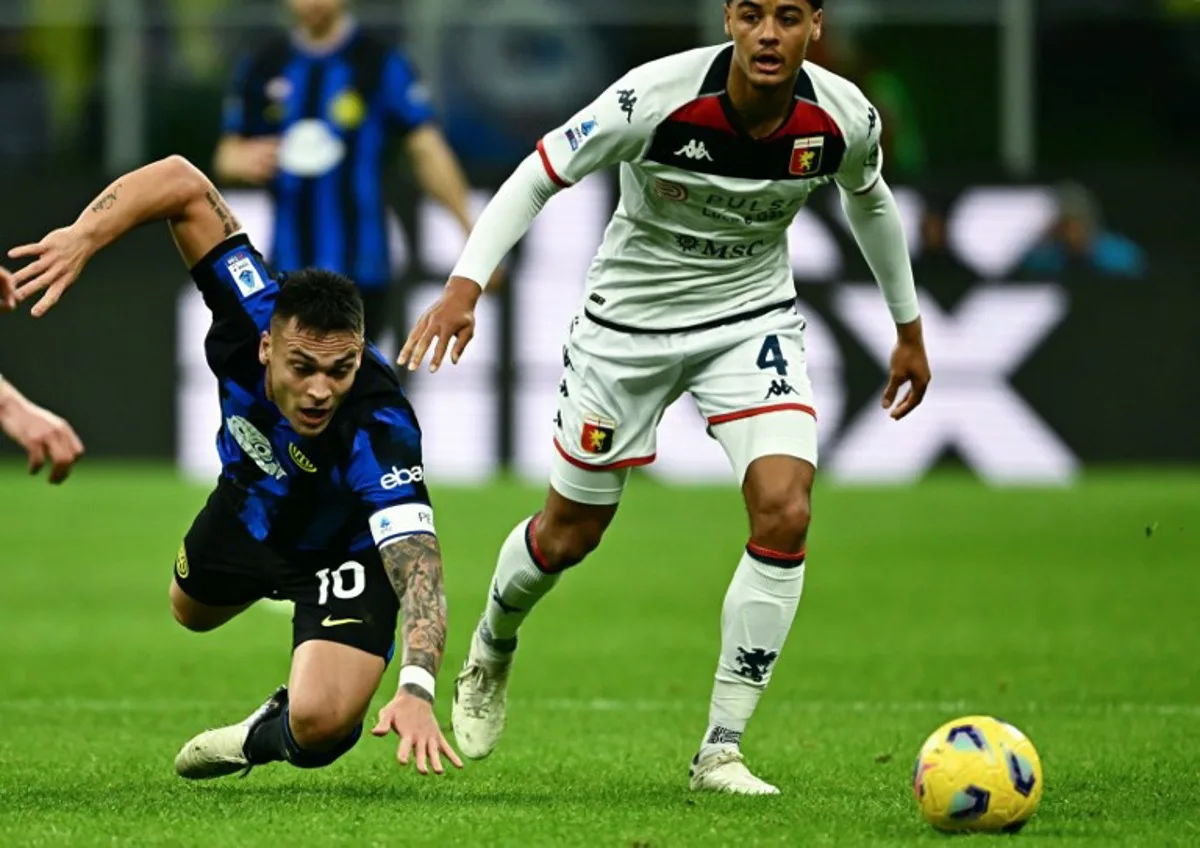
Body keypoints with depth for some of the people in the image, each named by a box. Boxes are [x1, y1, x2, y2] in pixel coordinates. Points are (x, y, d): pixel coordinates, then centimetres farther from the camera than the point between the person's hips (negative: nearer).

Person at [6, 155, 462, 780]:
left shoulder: (379, 433, -45)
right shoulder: (253, 313, -36)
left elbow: (419, 570, -51)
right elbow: (182, 183, -34)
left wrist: (415, 692, -67)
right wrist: (81, 237, -47)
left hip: (347, 547, -5)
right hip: (252, 505, 5)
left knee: (321, 726, -26)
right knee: (191, 610, 34)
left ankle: (272, 737, 10)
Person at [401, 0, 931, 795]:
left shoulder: (844, 117, -16)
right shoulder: (658, 96, -28)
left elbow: (870, 198, 8)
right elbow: (537, 176, -19)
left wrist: (909, 328, 18)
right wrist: (464, 287, -31)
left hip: (755, 319, 2)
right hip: (630, 322, -2)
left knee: (785, 513, -20)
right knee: (571, 531, 10)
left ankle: (722, 750, -8)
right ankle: (491, 650, 47)